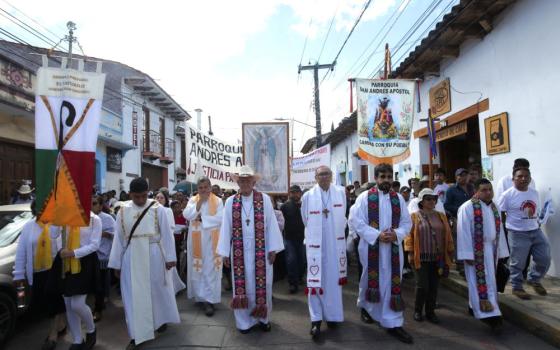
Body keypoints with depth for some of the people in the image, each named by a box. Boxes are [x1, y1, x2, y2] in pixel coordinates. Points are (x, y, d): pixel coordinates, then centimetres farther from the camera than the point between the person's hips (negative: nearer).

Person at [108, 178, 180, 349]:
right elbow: (118, 238, 4)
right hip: (131, 258, 2)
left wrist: (170, 257, -6)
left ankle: (161, 319, 38)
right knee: (133, 295, 6)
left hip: (154, 256, -2)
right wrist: (116, 263, 6)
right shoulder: (123, 211, 0)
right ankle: (137, 334, 17)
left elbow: (166, 234, -5)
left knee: (157, 289, 14)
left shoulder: (157, 208, -7)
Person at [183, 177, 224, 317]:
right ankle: (200, 295, 25)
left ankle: (209, 300, 0)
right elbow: (186, 215, -9)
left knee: (210, 269, -2)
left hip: (211, 240, -2)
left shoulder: (217, 201, -2)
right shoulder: (193, 200, 6)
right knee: (197, 268, 9)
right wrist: (199, 202, -14)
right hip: (196, 240, 3)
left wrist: (202, 218, -13)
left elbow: (220, 219, -12)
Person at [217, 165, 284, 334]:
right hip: (239, 251, 1)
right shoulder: (230, 202, 1)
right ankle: (244, 320, 25)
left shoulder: (264, 199, -3)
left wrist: (272, 249, -5)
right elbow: (226, 228, 2)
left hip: (260, 250, -1)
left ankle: (263, 318, 28)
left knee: (262, 284, 9)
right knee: (242, 284, 9)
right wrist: (225, 252, 1)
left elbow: (271, 225, -3)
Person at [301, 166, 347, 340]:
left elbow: (343, 217, 11)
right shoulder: (308, 196, -6)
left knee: (334, 279, 10)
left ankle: (332, 315, 25)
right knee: (315, 280, -2)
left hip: (336, 244, 2)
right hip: (316, 244, -2)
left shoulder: (341, 193, -2)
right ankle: (316, 320, 4)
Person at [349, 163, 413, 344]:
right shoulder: (365, 197, -6)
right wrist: (377, 235, -18)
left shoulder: (398, 198, 6)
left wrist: (396, 234, -12)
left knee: (392, 282, 4)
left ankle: (393, 323, 13)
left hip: (393, 247, 3)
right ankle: (365, 306, 42)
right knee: (371, 279, 14)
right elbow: (356, 221, -10)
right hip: (371, 247, -2)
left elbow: (407, 222, 8)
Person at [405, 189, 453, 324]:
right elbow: (409, 235, -4)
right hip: (421, 258, -4)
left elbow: (447, 236, 12)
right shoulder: (414, 216, -2)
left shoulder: (441, 216, 9)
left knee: (433, 287, 8)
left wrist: (449, 253, 10)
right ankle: (417, 311, 18)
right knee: (422, 286, -3)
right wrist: (410, 253, -9)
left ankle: (430, 312, 24)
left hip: (438, 258, 4)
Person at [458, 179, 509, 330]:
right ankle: (488, 313, -4)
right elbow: (464, 232, -15)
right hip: (476, 251, -7)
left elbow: (499, 230, 14)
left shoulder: (494, 208, 10)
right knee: (479, 280, -5)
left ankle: (474, 306, 28)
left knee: (489, 279, 14)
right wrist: (467, 254, -19)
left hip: (491, 250, 8)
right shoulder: (467, 208, -13)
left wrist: (501, 252, 12)